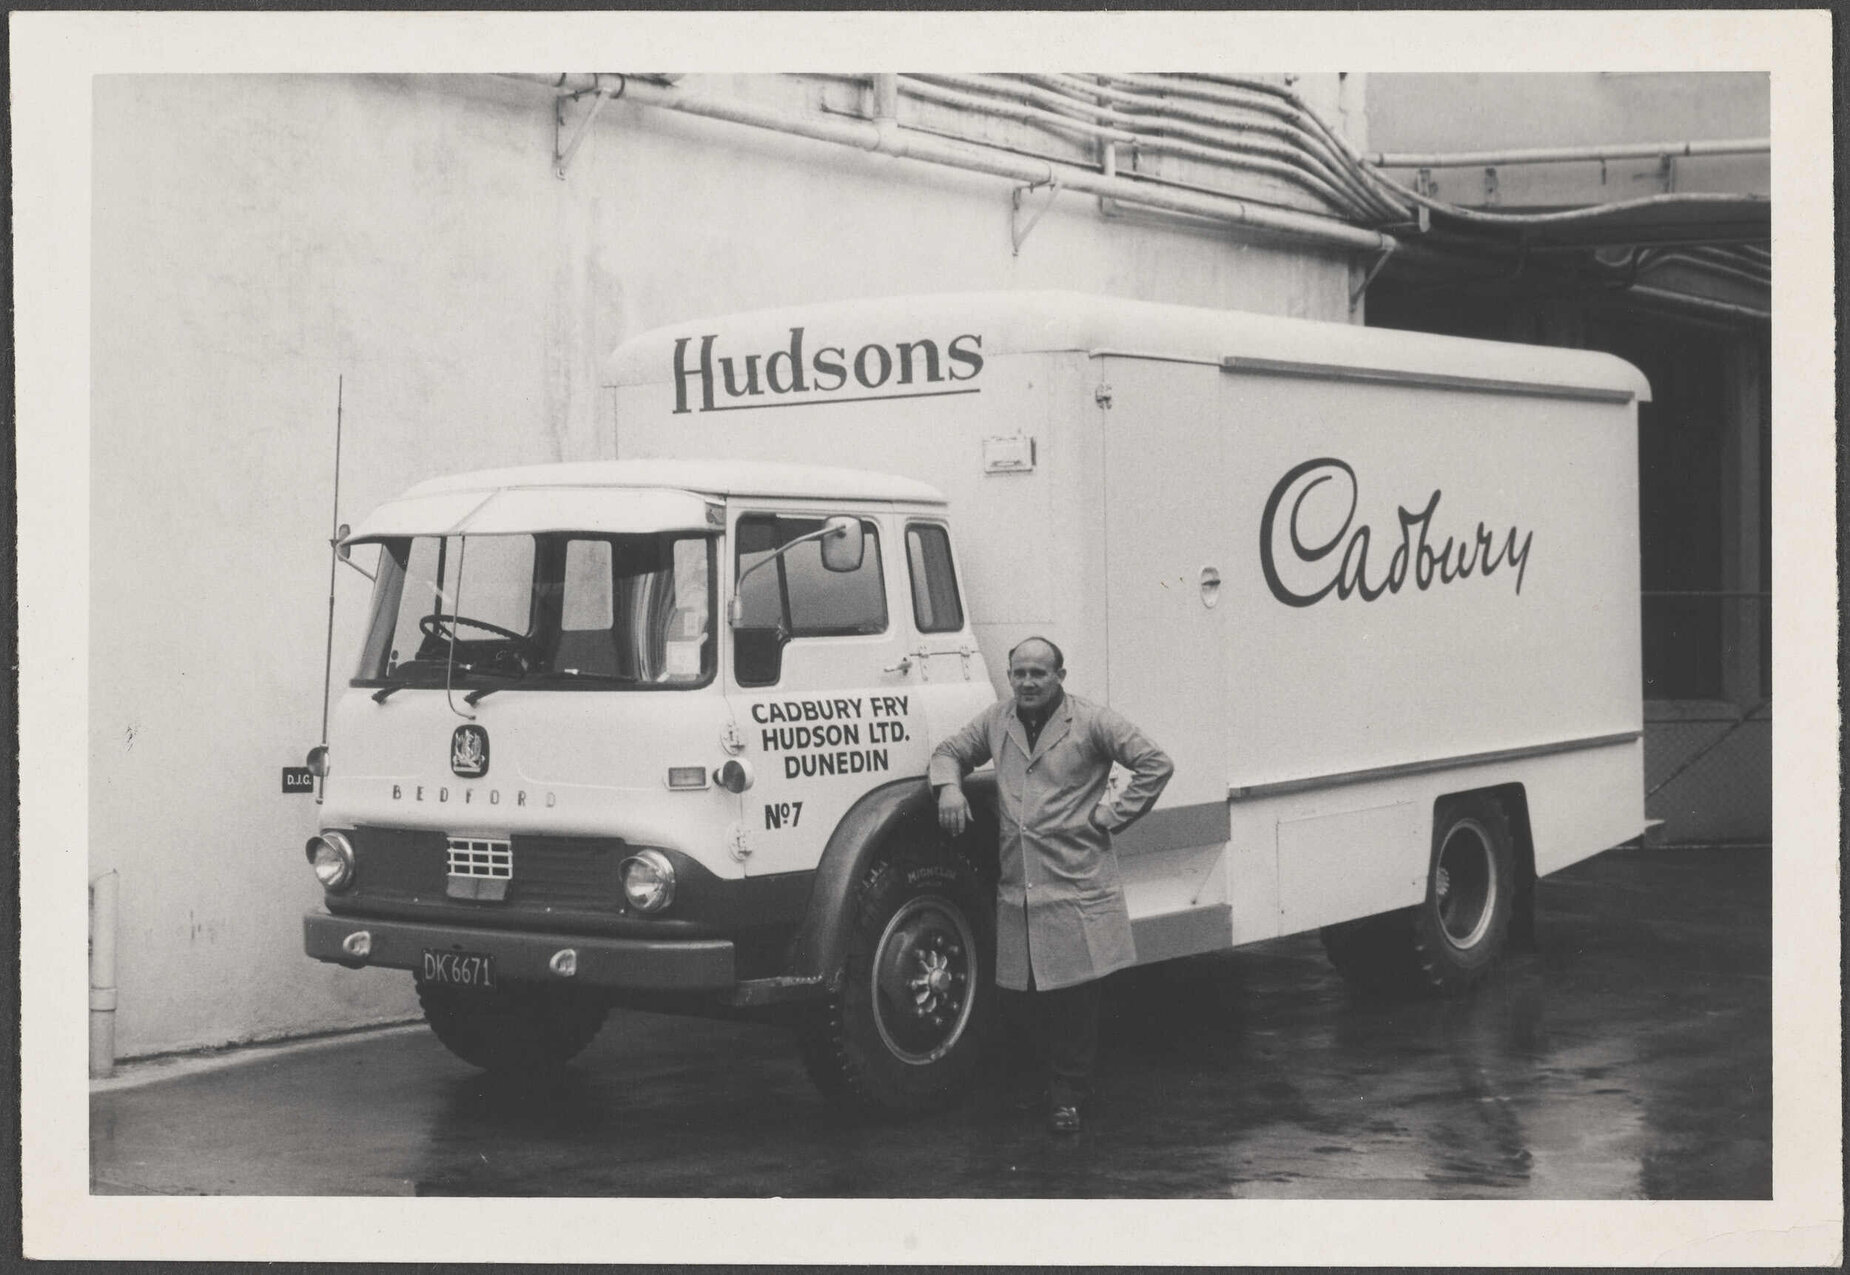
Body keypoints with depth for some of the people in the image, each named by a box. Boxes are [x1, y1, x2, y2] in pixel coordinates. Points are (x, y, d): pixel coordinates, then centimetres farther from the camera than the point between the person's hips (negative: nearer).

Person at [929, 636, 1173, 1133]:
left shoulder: (1091, 721, -3)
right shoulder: (997, 721, 11)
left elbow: (1156, 764, -4)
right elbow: (951, 751, 25)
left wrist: (1111, 815, -6)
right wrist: (948, 786, 3)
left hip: (1077, 885, -4)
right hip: (1016, 886, 5)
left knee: (1075, 992, -2)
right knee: (1022, 990, 5)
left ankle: (1067, 1095, 10)